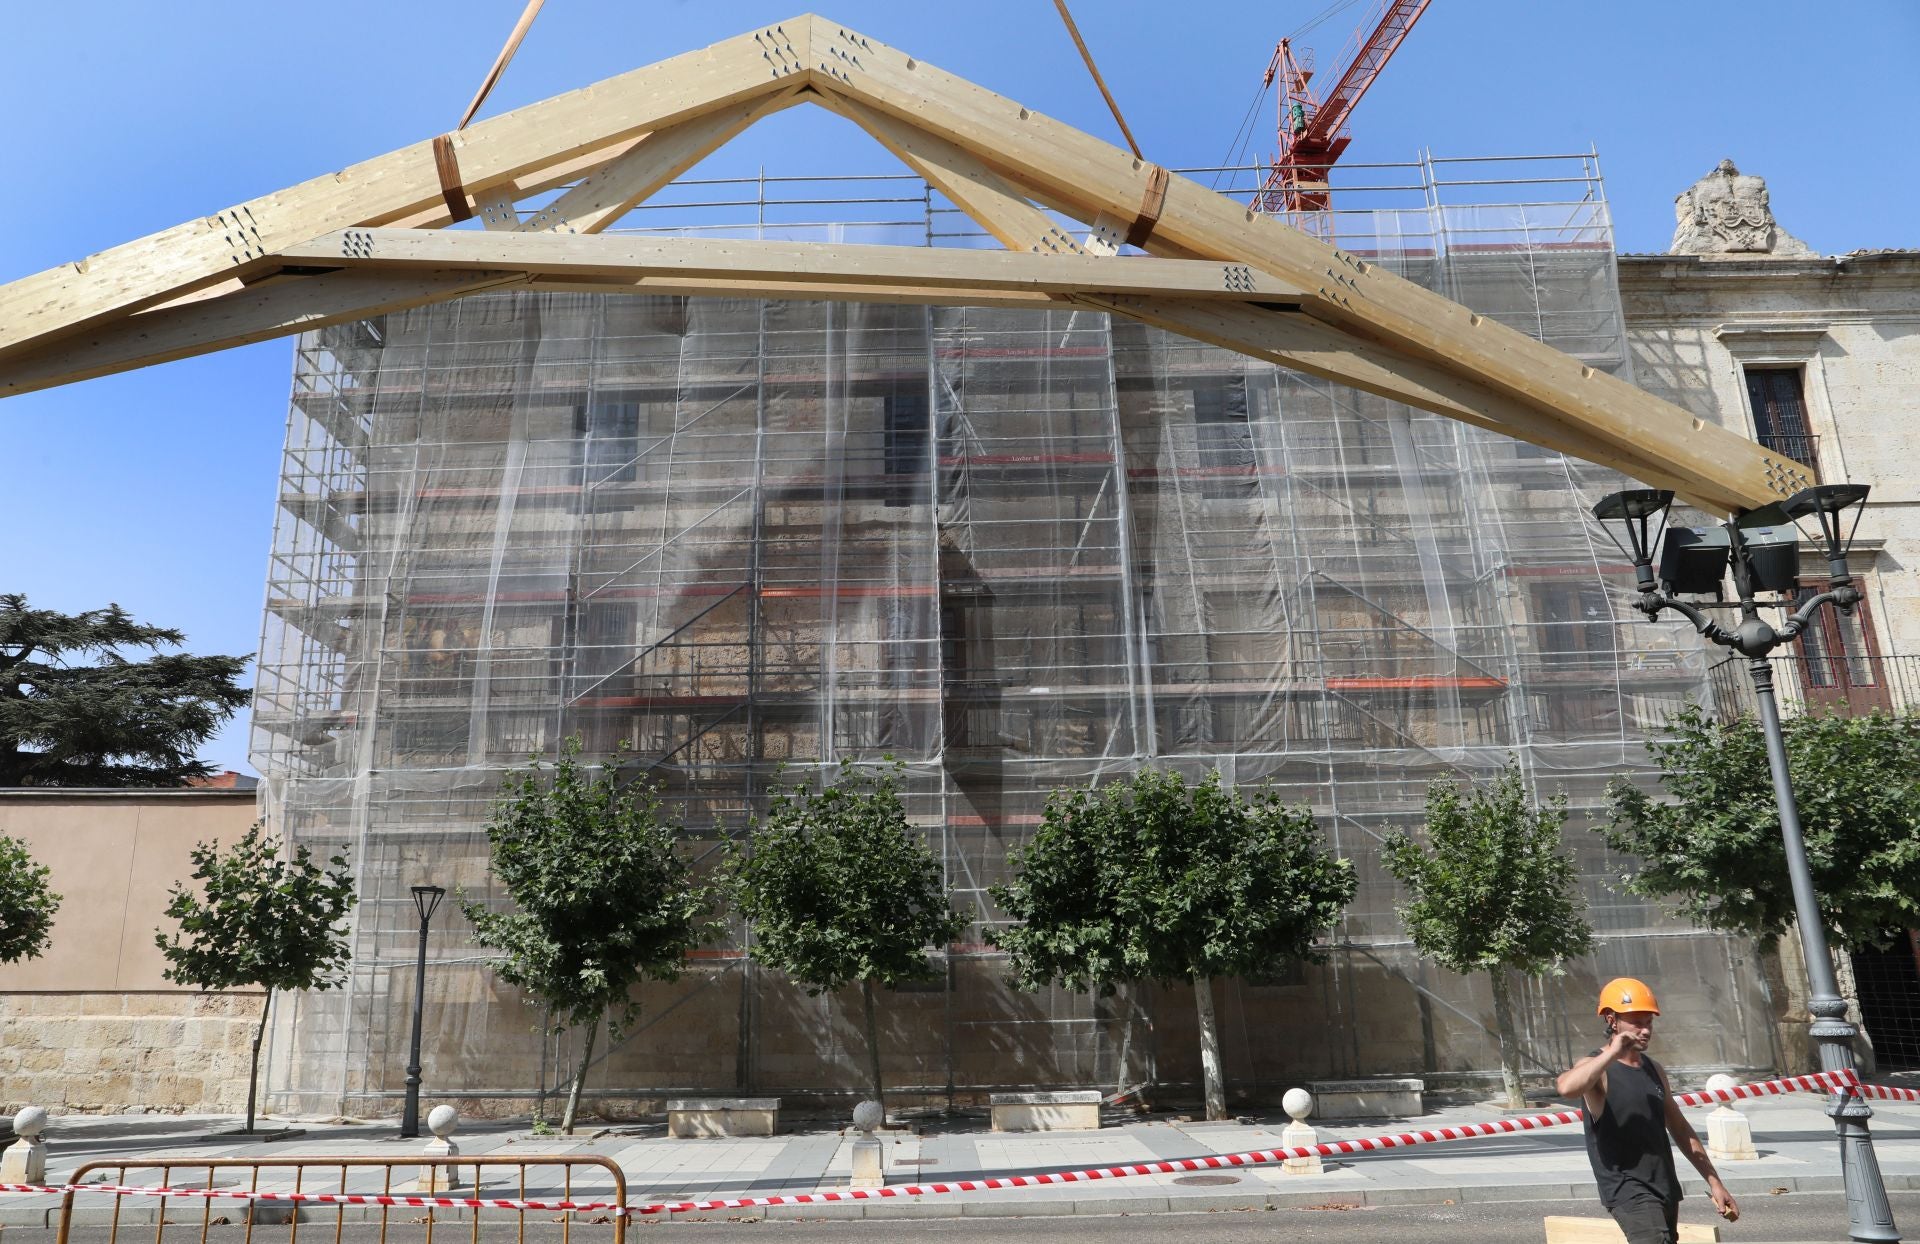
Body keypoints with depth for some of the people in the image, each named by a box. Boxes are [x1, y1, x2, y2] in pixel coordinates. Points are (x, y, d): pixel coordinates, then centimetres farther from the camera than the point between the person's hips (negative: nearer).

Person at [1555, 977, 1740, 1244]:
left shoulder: (1653, 1070, 14)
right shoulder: (1597, 1069, -11)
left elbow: (1680, 1129, 22)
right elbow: (1566, 1087, -35)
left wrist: (1714, 1182, 19)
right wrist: (1612, 1053, -28)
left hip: (1665, 1189, 8)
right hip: (1628, 1191, -8)